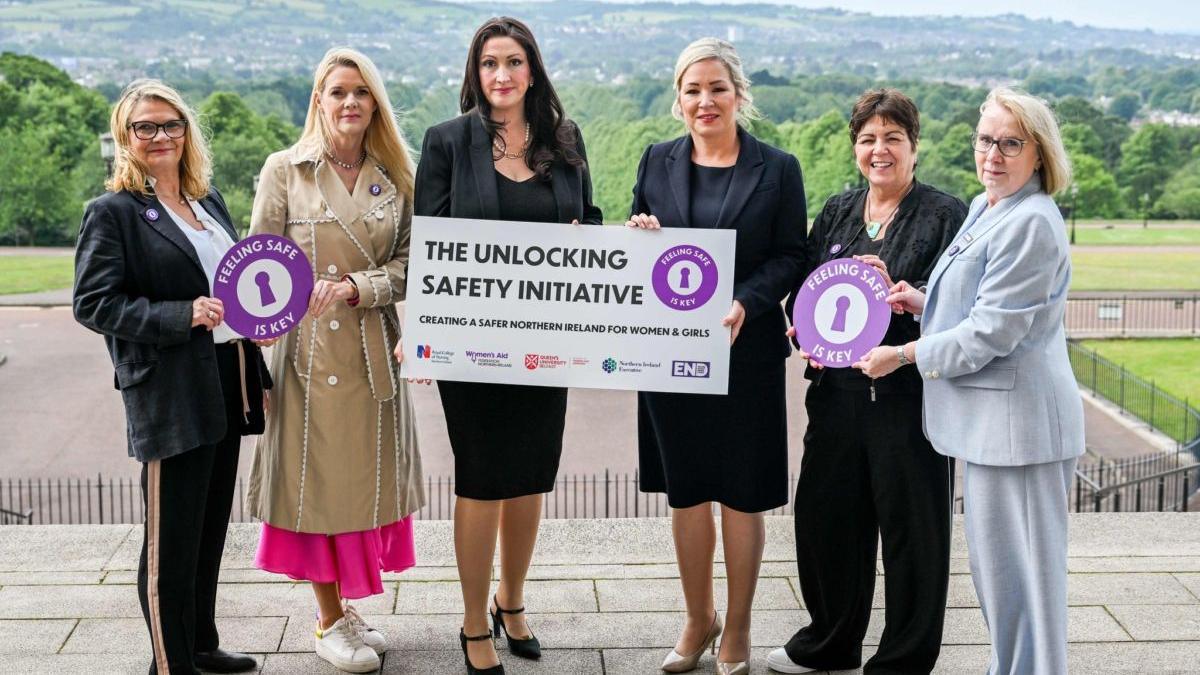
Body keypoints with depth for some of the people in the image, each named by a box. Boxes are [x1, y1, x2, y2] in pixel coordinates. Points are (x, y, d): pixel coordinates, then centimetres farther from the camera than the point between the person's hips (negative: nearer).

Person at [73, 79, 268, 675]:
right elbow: (94, 303, -14)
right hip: (169, 396, -7)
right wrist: (183, 316, -22)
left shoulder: (208, 200, 14)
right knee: (172, 536, 1)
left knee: (211, 525, 16)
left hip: (225, 385, 7)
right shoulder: (112, 212, -7)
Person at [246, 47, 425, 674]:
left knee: (369, 478, 10)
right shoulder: (284, 170, -1)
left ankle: (347, 607, 26)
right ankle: (330, 622, 18)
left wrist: (355, 286, -15)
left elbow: (411, 263, 2)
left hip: (375, 351, 3)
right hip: (309, 349, -3)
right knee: (318, 480, 4)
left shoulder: (395, 177, 7)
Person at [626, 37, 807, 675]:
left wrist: (745, 303, -20)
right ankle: (698, 621, 29)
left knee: (741, 495, 7)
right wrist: (639, 238, -11)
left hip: (745, 352, -2)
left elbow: (792, 258, -3)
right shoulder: (657, 162, 6)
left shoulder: (778, 168, -1)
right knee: (685, 492, 11)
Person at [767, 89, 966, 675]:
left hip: (908, 394, -5)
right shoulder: (836, 212, 13)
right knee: (825, 515, 12)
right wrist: (807, 335, -2)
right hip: (837, 390, 5)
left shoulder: (945, 215, -3)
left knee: (910, 527, 3)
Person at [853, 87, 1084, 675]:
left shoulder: (1031, 223, -19)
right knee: (994, 561, 19)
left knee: (1016, 565, -1)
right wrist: (926, 305, 5)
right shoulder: (984, 210, 13)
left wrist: (904, 354, -12)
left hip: (1017, 419, -10)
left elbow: (993, 332, -20)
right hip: (989, 415, 10)